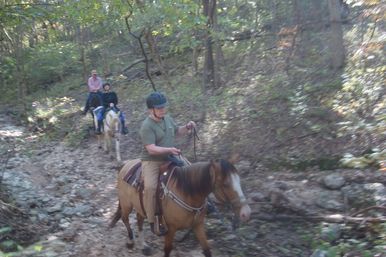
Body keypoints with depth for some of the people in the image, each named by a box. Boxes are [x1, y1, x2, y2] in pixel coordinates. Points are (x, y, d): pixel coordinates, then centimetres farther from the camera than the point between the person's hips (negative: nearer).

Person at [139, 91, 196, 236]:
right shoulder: (147, 126, -16)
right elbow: (151, 149, -24)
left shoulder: (168, 119, 8)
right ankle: (153, 221, -13)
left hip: (170, 159, 8)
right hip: (152, 162, -7)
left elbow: (177, 132, 26)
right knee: (150, 188, -27)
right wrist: (169, 150, -37)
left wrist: (187, 128, 6)